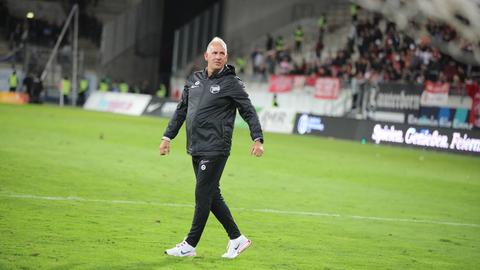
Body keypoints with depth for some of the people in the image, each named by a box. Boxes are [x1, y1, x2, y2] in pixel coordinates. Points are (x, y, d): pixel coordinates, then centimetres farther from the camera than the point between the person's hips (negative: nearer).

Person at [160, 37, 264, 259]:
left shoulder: (231, 83, -5)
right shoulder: (194, 80, 13)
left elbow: (249, 112, -7)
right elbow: (181, 111, 21)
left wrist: (257, 139, -18)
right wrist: (168, 136, 17)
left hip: (215, 150, -7)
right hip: (195, 149, 7)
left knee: (203, 196, -5)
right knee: (212, 196, 10)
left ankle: (190, 245, 3)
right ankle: (237, 238, 20)